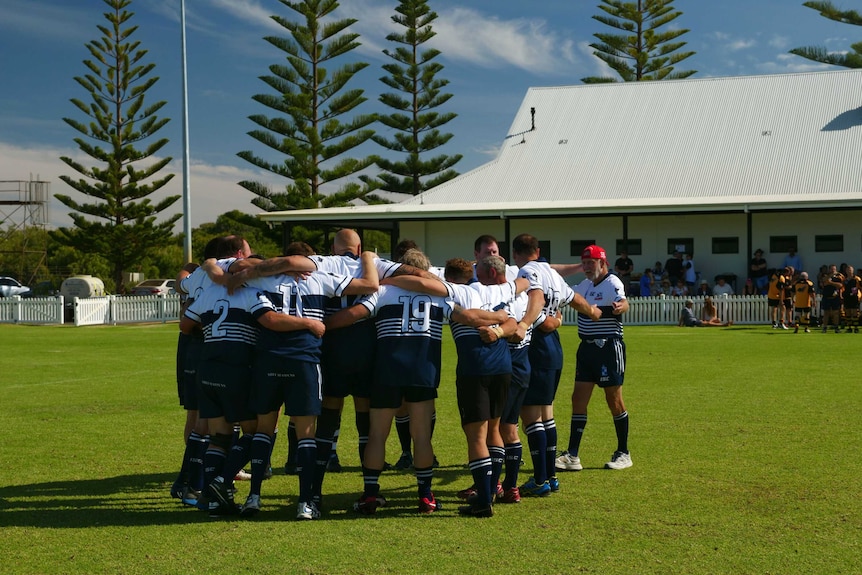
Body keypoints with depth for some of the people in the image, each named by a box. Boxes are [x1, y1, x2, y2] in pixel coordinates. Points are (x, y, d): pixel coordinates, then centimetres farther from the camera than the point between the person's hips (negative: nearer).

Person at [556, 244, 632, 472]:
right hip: (586, 348, 8)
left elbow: (623, 303, -33)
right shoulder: (585, 285, 14)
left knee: (614, 400, 1)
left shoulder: (612, 283, -12)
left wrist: (620, 306, -54)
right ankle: (572, 456, 5)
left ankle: (623, 454, 14)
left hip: (608, 347, -8)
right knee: (578, 399, 3)